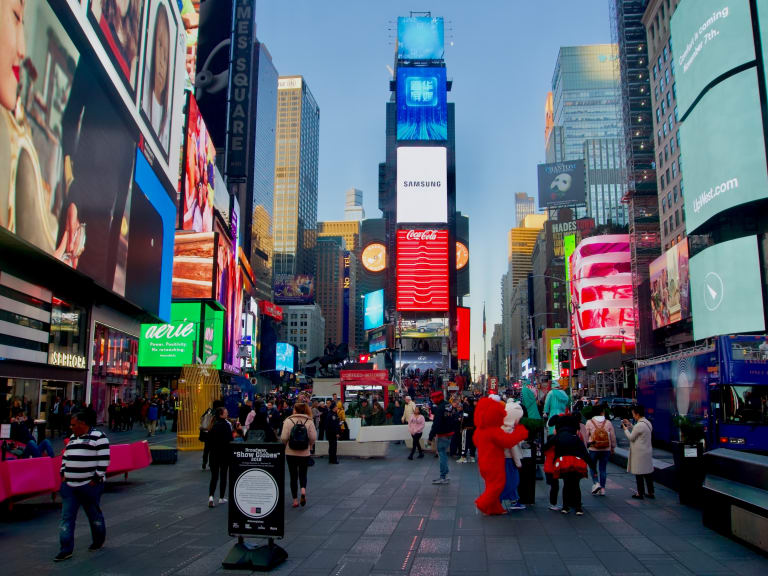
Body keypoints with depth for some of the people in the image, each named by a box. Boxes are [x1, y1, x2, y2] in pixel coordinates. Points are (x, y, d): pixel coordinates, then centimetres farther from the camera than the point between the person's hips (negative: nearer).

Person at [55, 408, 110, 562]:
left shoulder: (98, 437, -11)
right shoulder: (73, 437, 13)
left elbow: (104, 460, -14)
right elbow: (65, 456, 21)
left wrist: (96, 479, -15)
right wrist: (63, 473, 11)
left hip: (90, 485, -6)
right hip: (69, 485, 7)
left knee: (94, 514, 10)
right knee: (67, 517, 2)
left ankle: (99, 541, 29)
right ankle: (66, 550, 7)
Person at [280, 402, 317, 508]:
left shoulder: (288, 421, -9)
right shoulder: (309, 422, -5)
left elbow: (284, 437, -12)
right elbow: (313, 438, -9)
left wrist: (285, 444, 9)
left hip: (291, 453, -1)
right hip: (305, 453, 1)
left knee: (293, 475, 9)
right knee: (303, 474, 16)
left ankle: (295, 500, 11)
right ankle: (303, 491, -11)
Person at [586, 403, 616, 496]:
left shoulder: (589, 422, -6)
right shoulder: (608, 423, -2)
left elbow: (586, 436, -2)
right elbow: (613, 437, 4)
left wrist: (585, 446, 11)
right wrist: (613, 448, 17)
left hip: (593, 449, -1)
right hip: (606, 450, 2)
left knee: (593, 467, 13)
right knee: (603, 468, 10)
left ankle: (596, 483, -7)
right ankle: (602, 488, 12)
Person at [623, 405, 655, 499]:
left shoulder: (639, 425, -21)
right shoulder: (647, 423, 8)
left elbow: (631, 437, -11)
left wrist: (625, 429, 3)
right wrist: (630, 425, 18)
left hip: (639, 454, -9)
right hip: (647, 451, 9)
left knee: (639, 473, 1)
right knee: (648, 472, 14)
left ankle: (640, 493, 8)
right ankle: (650, 492, 20)